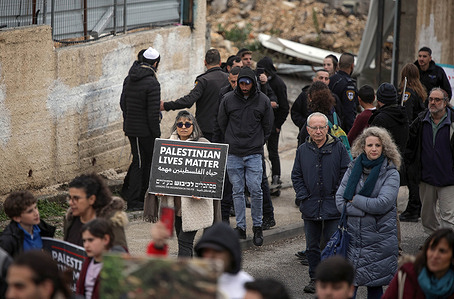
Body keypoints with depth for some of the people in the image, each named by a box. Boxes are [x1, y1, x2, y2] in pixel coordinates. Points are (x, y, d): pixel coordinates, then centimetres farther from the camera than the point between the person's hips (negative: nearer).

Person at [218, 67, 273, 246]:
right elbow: (222, 123, 12)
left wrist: (258, 143, 9)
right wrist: (232, 141, 12)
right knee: (238, 190, 5)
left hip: (254, 154, -1)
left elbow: (267, 126, 10)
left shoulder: (263, 101, -1)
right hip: (233, 154, 1)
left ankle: (257, 226, 7)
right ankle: (240, 227, 13)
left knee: (255, 190, -6)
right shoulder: (228, 100, 0)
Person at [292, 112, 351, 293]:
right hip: (310, 206, 3)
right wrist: (303, 196, -1)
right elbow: (296, 175, 10)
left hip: (333, 205, -3)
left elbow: (346, 172, 0)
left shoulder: (338, 148, -2)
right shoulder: (303, 150, 7)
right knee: (312, 245, 10)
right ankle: (315, 278, 20)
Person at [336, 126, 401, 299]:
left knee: (375, 285, 5)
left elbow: (382, 204, -17)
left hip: (379, 238, -2)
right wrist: (367, 208, -10)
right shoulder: (353, 169, 6)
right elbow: (340, 200, 1)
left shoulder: (391, 173, -5)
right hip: (353, 234, 2)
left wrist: (355, 199, -7)